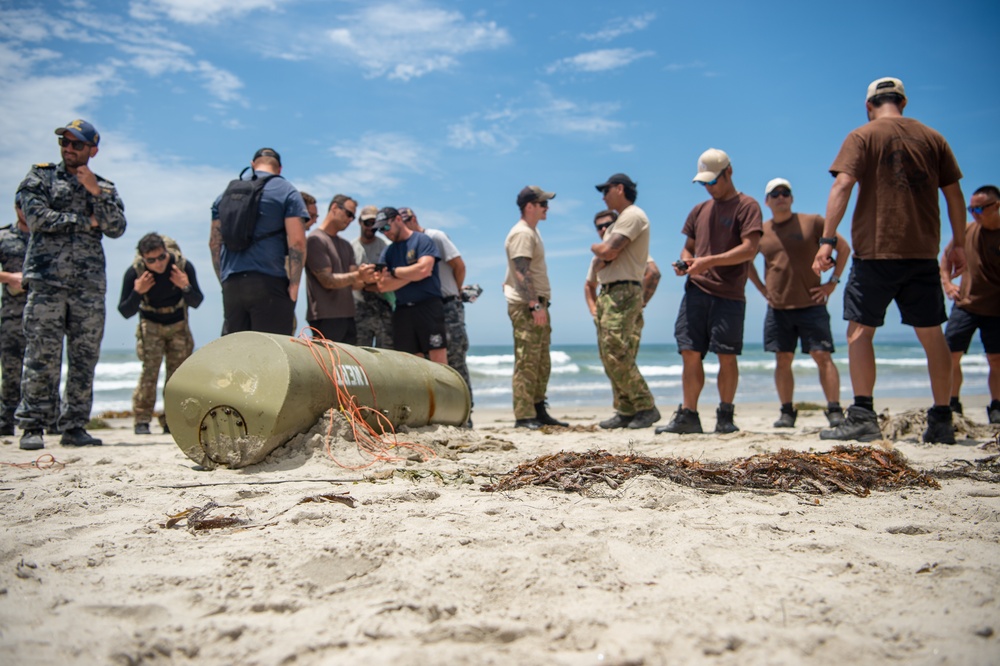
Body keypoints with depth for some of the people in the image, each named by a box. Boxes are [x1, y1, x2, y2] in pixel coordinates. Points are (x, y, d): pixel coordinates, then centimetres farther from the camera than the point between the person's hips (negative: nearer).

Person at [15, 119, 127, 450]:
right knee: (42, 356, -6)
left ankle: (74, 427, 8)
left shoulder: (105, 188, 18)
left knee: (85, 359, 1)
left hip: (90, 284, 2)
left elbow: (116, 229, 3)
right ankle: (32, 426, 1)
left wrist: (95, 192, -5)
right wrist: (85, 222, -1)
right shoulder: (40, 177, 12)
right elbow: (37, 217, -4)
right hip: (46, 280, -2)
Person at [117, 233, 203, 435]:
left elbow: (196, 302, -14)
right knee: (150, 368, -16)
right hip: (150, 325, -1)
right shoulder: (134, 272, -22)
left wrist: (186, 288, -35)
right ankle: (142, 420, -9)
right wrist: (137, 292, -35)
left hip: (178, 324, 1)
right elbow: (125, 312, -17)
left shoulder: (183, 266, -22)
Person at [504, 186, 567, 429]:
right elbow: (521, 272, -20)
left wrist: (541, 304, 16)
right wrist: (535, 304, -25)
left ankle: (539, 411, 19)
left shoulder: (532, 232, 19)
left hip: (537, 304, 10)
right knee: (526, 361, -9)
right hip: (525, 306, -10)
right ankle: (523, 416, -6)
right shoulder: (522, 233, -12)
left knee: (542, 362, 12)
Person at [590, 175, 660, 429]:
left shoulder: (633, 216, -7)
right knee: (610, 356, 7)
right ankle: (626, 411, 10)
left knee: (617, 356, -14)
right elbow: (600, 262, 18)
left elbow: (607, 251, -18)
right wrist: (603, 255, -5)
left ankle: (646, 407, -8)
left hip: (623, 293, -10)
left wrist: (596, 248, 4)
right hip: (608, 294, 10)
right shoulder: (619, 222, 24)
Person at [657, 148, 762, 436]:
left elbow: (749, 249, -11)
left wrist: (710, 261, -20)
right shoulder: (699, 210, 19)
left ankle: (725, 417, 9)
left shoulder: (746, 206, 0)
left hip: (729, 295, -5)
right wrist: (685, 262, 2)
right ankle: (688, 415, 4)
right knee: (690, 353, -1)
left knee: (726, 356, -3)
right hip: (696, 291, 5)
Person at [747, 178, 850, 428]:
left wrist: (832, 282, 0)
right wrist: (761, 288, 12)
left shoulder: (812, 222, 1)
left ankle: (834, 410, -2)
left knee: (823, 356, -6)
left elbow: (844, 248, 6)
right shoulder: (761, 231, 8)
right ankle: (787, 411, 11)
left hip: (811, 305, -2)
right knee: (782, 360, 4)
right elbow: (746, 261, 23)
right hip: (777, 307, 3)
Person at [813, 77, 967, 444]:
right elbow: (954, 194, 13)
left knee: (860, 330, 0)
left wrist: (827, 240, -15)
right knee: (931, 334, 10)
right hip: (923, 252, 4)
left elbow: (842, 185, -11)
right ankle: (942, 421, 14)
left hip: (876, 250, -4)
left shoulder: (862, 136, 2)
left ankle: (863, 417, -8)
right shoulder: (932, 138, 13)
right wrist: (959, 244, 20)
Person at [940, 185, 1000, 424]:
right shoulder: (967, 230, 2)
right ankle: (953, 405, 10)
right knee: (951, 356, -3)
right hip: (965, 305, 2)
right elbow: (947, 256, 17)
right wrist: (946, 282, 4)